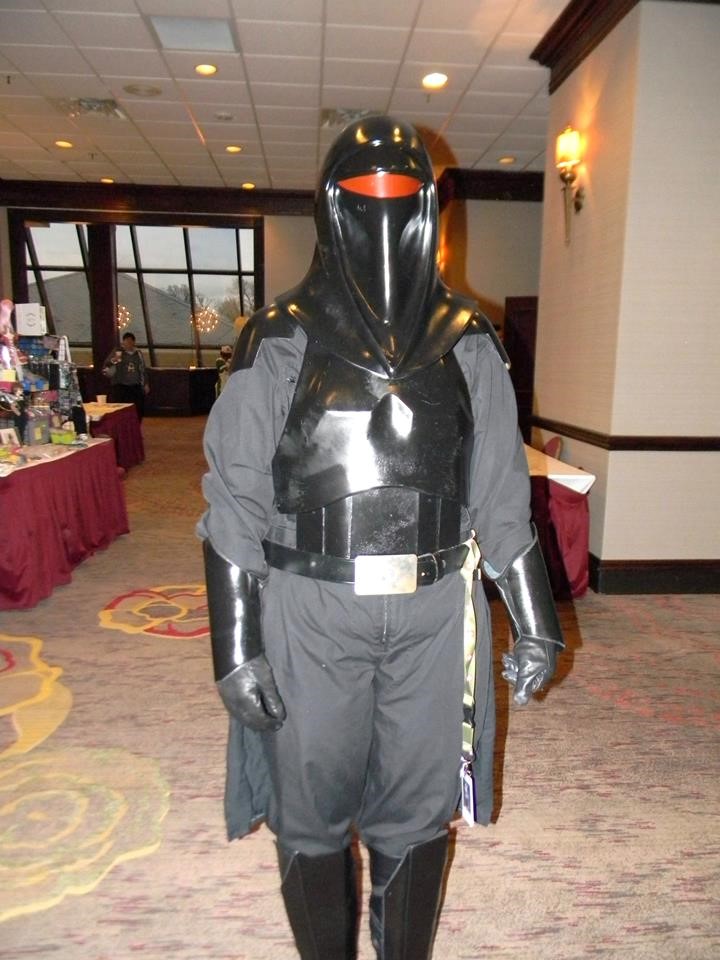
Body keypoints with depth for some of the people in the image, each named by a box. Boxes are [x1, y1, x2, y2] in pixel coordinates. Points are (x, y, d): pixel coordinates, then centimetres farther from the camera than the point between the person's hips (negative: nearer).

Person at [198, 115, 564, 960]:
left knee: (416, 817, 17)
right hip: (310, 614, -1)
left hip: (435, 614, 2)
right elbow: (234, 504, -3)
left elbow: (502, 494, 7)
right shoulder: (278, 343, -2)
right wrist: (234, 647, -7)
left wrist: (535, 621, 7)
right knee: (313, 819, 15)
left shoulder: (467, 344, 5)